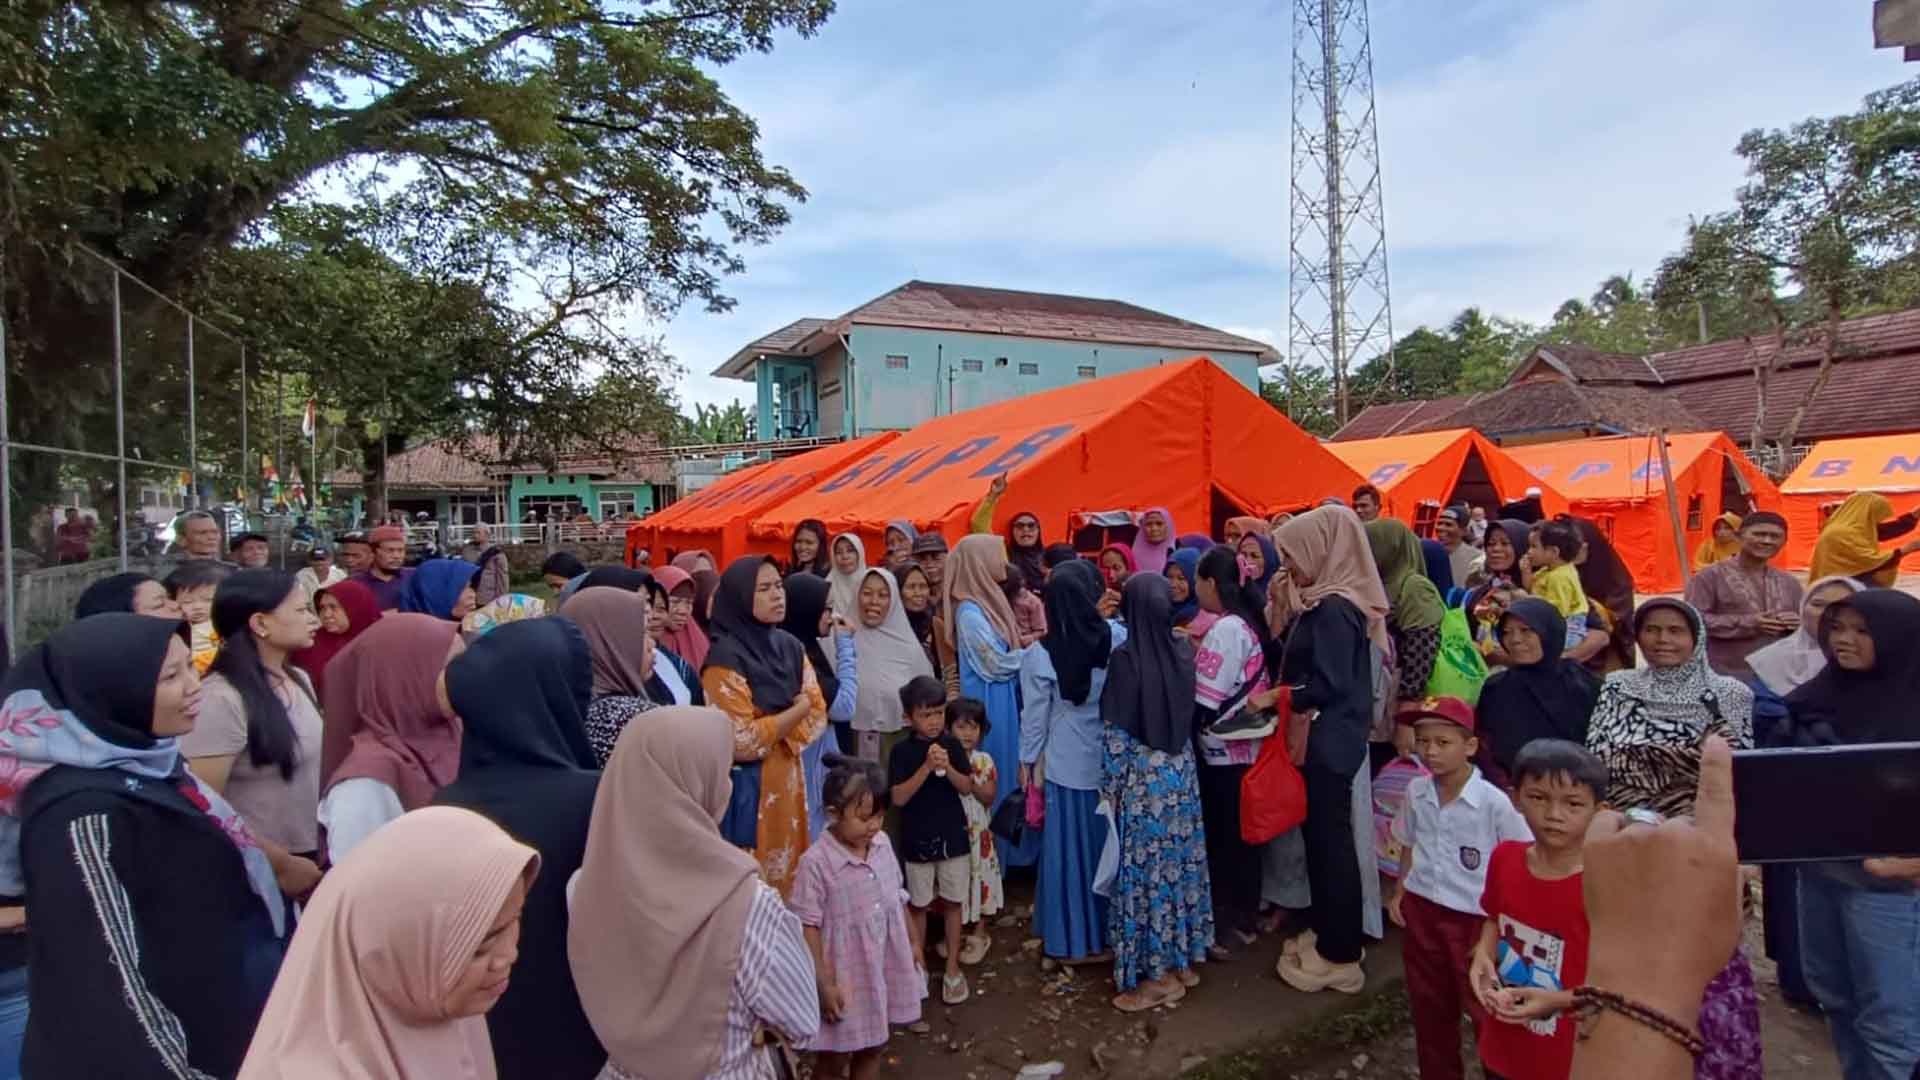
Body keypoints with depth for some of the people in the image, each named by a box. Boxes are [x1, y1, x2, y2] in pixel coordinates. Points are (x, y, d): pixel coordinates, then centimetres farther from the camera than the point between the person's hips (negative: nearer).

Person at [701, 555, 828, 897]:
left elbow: (817, 715, 3)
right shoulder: (725, 657, -15)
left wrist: (771, 731, -12)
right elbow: (743, 741, -17)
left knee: (789, 877, 13)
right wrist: (796, 710, -9)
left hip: (788, 780, 6)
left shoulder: (790, 646, 6)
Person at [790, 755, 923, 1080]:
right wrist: (823, 984, -18)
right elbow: (808, 927, -18)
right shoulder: (816, 861, -22)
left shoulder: (883, 844, -3)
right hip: (845, 975, -6)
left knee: (874, 1049, 21)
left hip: (886, 967, 6)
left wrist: (912, 941, 15)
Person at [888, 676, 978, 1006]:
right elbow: (898, 797, -16)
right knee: (918, 905, 11)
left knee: (952, 903, 10)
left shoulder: (952, 745, -3)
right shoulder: (902, 752, -10)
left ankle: (952, 968, 23)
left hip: (953, 836, 2)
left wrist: (947, 767, -22)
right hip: (918, 840, -2)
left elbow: (967, 787, -3)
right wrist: (926, 768, -26)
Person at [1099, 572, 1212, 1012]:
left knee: (1145, 869, 5)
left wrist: (1110, 787, -6)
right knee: (1179, 862, 16)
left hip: (1142, 780, -6)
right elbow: (1186, 716, 9)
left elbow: (1116, 733, -15)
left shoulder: (1125, 658, -19)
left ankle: (1156, 974, 15)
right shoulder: (1183, 653, -3)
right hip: (1181, 775, 6)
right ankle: (1183, 960, 29)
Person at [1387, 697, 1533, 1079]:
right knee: (1429, 1008, 18)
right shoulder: (1416, 791, -3)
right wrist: (1399, 892, 4)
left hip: (1474, 920, -5)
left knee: (1485, 1012, 6)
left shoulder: (1494, 802, -19)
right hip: (1421, 912, 5)